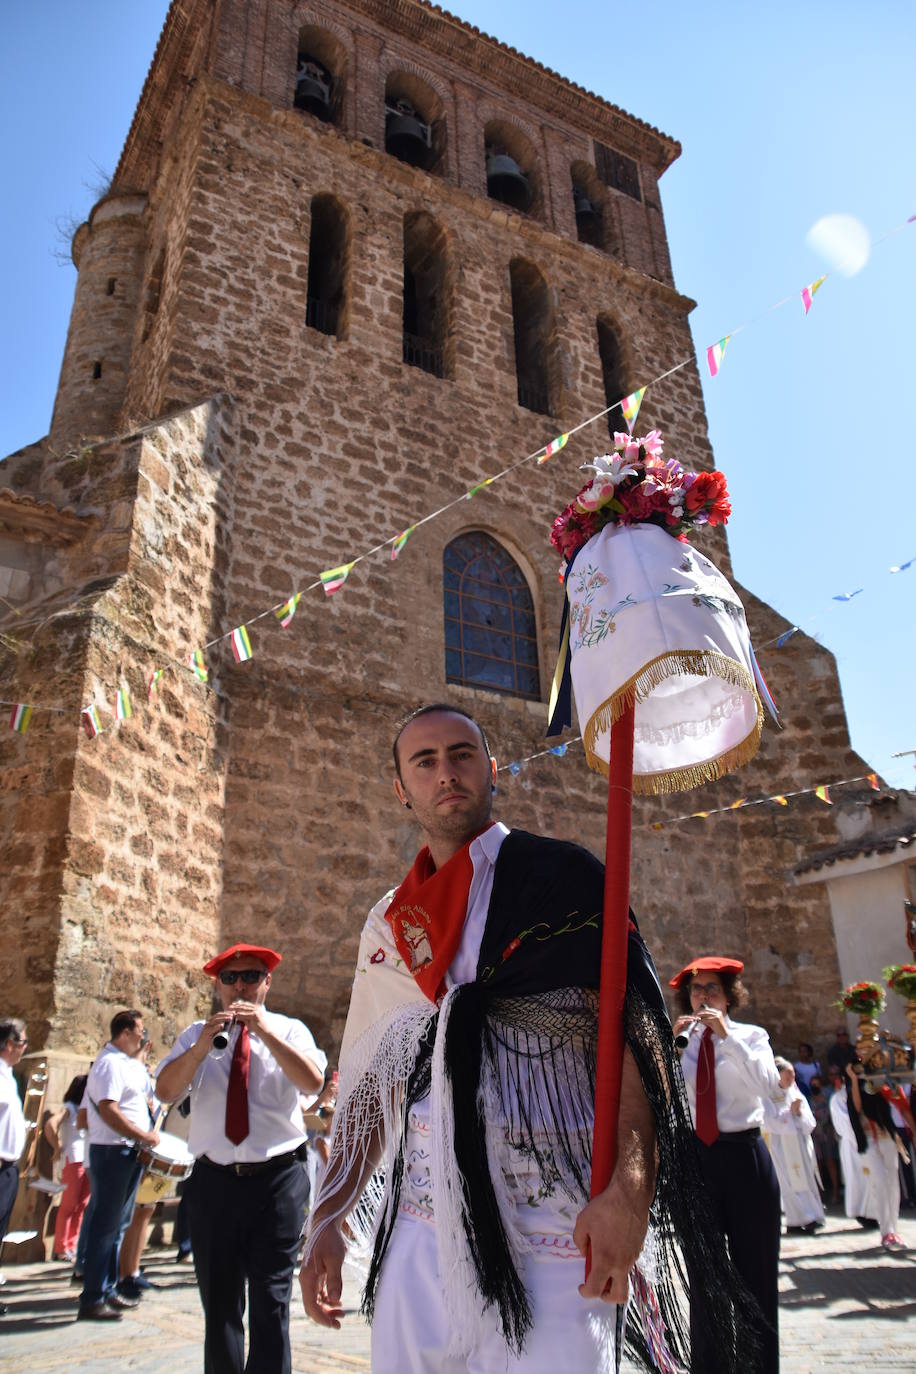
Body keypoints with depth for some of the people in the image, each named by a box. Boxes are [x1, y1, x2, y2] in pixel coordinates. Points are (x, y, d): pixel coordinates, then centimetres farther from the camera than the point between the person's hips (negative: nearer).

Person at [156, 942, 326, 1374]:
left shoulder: (289, 1031, 1)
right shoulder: (196, 1035, 7)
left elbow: (313, 1082, -16)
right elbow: (165, 1091, -7)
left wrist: (265, 1032, -24)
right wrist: (202, 1046, -23)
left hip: (277, 1179, -2)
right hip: (213, 1180, 2)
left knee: (271, 1301, 2)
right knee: (218, 1301, 14)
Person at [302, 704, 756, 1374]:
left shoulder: (559, 874, -3)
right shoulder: (389, 925, 13)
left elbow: (631, 1030, -12)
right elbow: (373, 1082, 16)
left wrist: (628, 1190, -24)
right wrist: (329, 1217, 8)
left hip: (548, 1227, -4)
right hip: (421, 1224, 5)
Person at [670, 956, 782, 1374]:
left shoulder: (751, 1036, 1)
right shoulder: (681, 1041, 5)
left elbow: (768, 1084, -18)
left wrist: (727, 1036, -23)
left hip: (744, 1156, -2)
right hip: (695, 1157, 2)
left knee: (755, 1268, 6)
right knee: (702, 1272, 12)